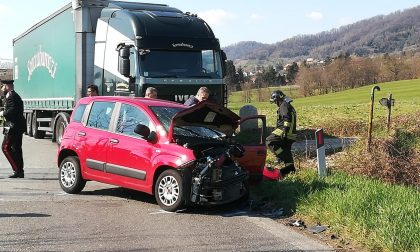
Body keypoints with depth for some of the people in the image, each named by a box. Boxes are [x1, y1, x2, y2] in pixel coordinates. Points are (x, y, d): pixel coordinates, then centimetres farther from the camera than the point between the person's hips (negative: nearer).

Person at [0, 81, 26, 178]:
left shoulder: (11, 96, -13)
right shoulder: (16, 95, 19)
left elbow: (12, 111, -24)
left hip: (13, 127, -10)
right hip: (19, 126, 10)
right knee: (16, 149, 13)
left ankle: (17, 169, -10)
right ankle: (20, 171, 15)